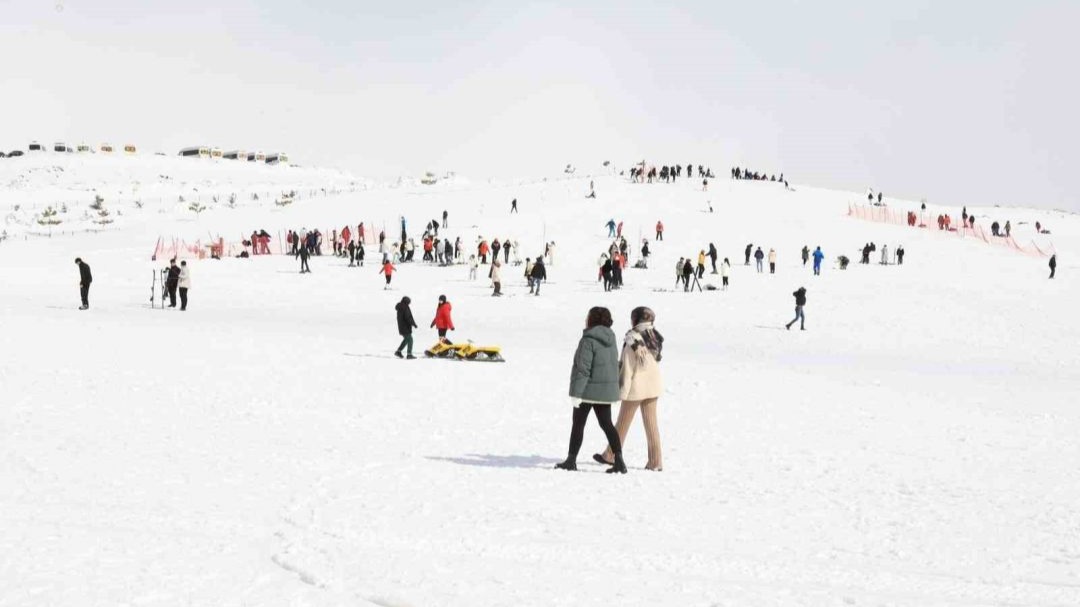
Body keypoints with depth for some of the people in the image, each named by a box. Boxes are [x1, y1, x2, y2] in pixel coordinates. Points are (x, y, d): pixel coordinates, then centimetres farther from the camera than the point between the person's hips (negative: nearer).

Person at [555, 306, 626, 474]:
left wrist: (576, 393, -19)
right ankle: (618, 460, -3)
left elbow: (583, 368, -21)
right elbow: (614, 364, 15)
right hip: (607, 390, 7)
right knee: (607, 424, 8)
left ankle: (571, 460, 14)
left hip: (588, 390, -7)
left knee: (578, 424, 7)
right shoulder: (610, 340, 8)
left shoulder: (588, 340, -17)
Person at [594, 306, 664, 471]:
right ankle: (655, 462, 5)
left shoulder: (632, 342, -17)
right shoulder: (655, 338, 3)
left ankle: (611, 456, 21)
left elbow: (627, 368, -16)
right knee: (651, 423, 7)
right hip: (653, 386, 6)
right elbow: (655, 362, 7)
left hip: (636, 387, -6)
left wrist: (622, 391, -11)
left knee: (622, 423, 8)